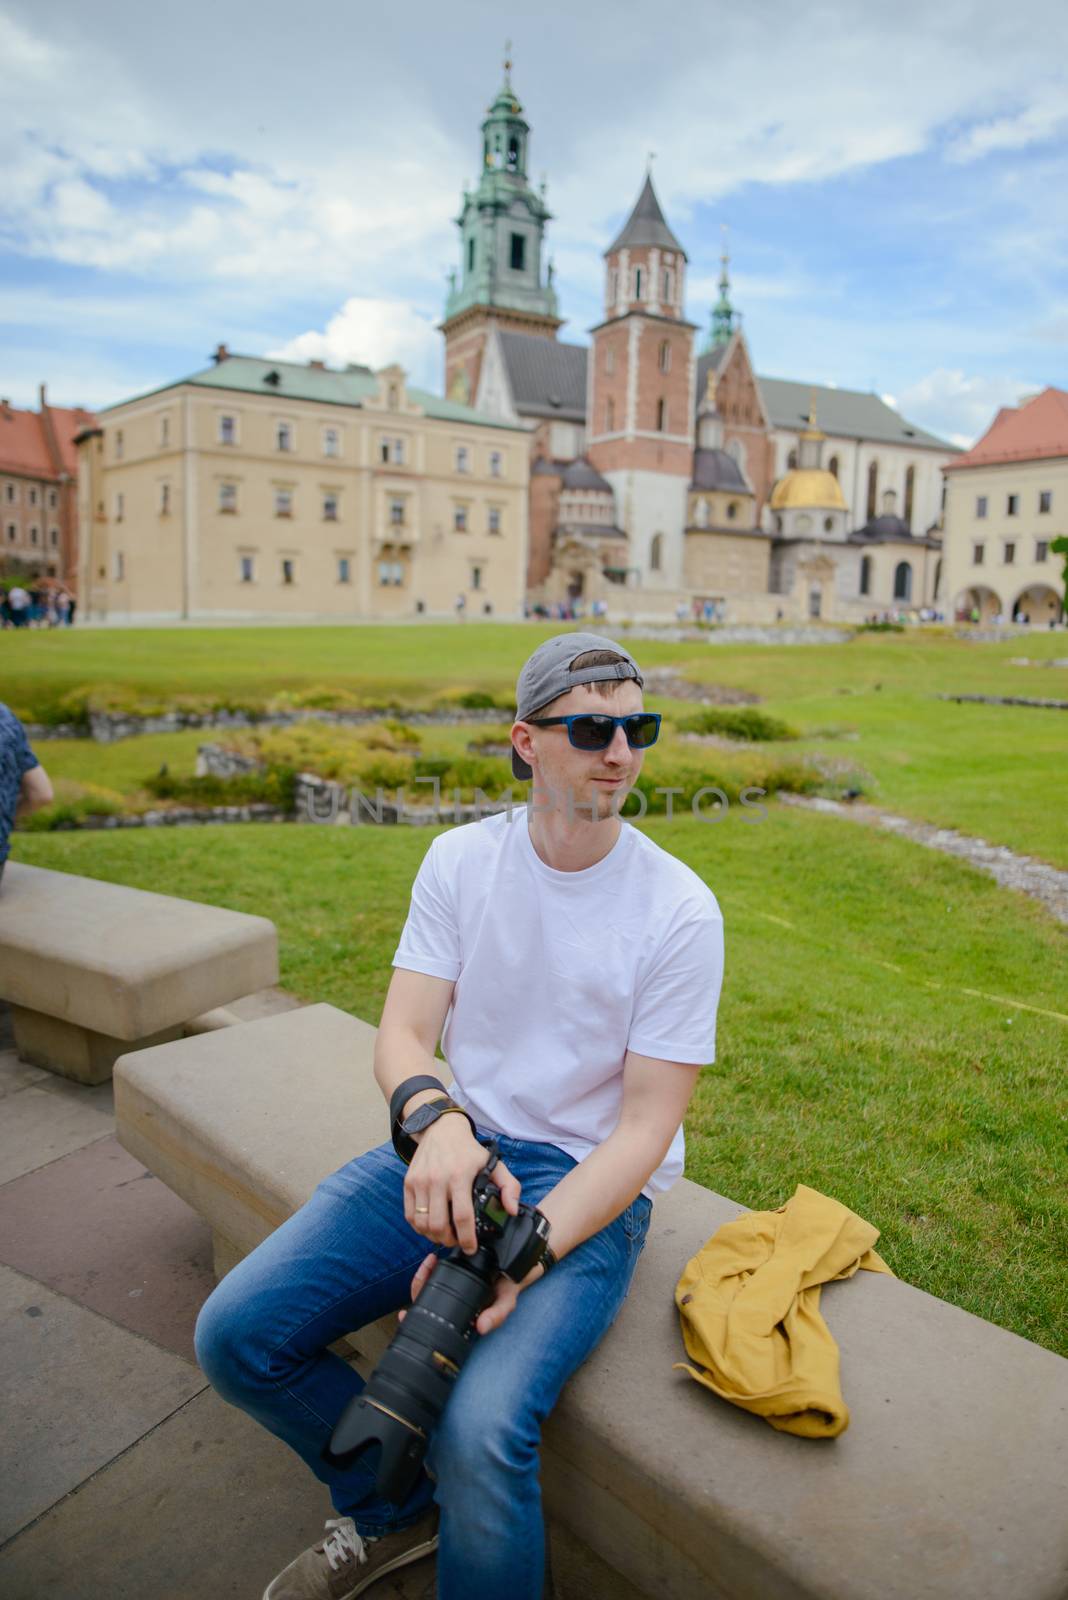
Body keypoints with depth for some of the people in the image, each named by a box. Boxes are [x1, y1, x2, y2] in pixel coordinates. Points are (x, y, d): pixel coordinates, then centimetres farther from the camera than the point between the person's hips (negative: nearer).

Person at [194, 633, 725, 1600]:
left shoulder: (679, 911, -13)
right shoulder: (460, 859, -1)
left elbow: (645, 1125, -12)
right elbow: (403, 1033, -4)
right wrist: (435, 1119, -28)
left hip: (590, 1186, -4)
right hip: (451, 1149, 5)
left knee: (481, 1431, -29)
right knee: (237, 1335, -6)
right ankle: (394, 1514, 22)